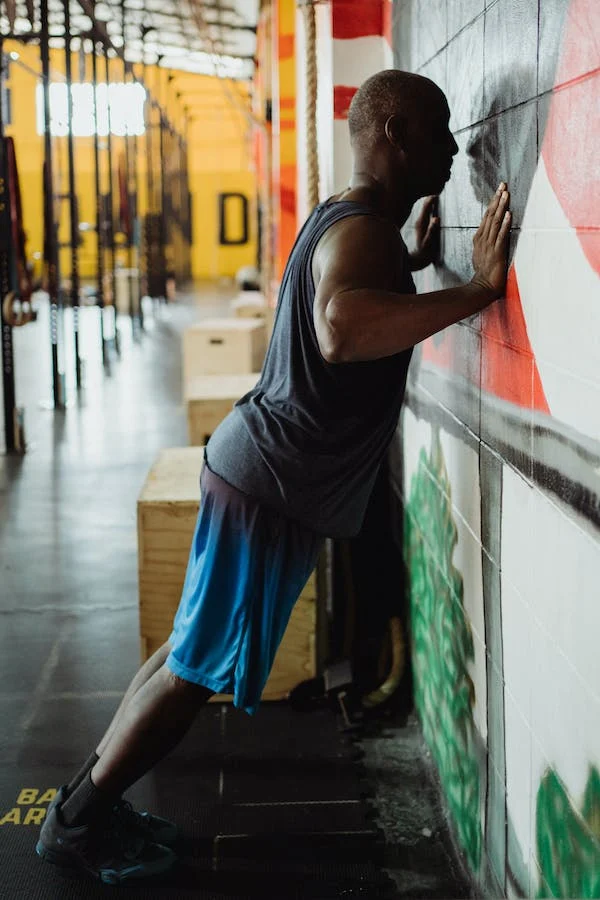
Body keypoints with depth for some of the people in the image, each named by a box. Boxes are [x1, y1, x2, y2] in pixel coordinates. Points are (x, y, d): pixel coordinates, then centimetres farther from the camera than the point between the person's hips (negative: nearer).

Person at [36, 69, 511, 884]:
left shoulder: (343, 218, 13)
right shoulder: (363, 230, -20)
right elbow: (342, 330, -44)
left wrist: (414, 261, 33)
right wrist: (477, 289, -41)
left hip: (260, 473, 10)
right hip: (273, 487, -10)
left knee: (190, 653, 18)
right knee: (199, 670, 0)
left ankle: (90, 799, 29)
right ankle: (77, 823, 13)